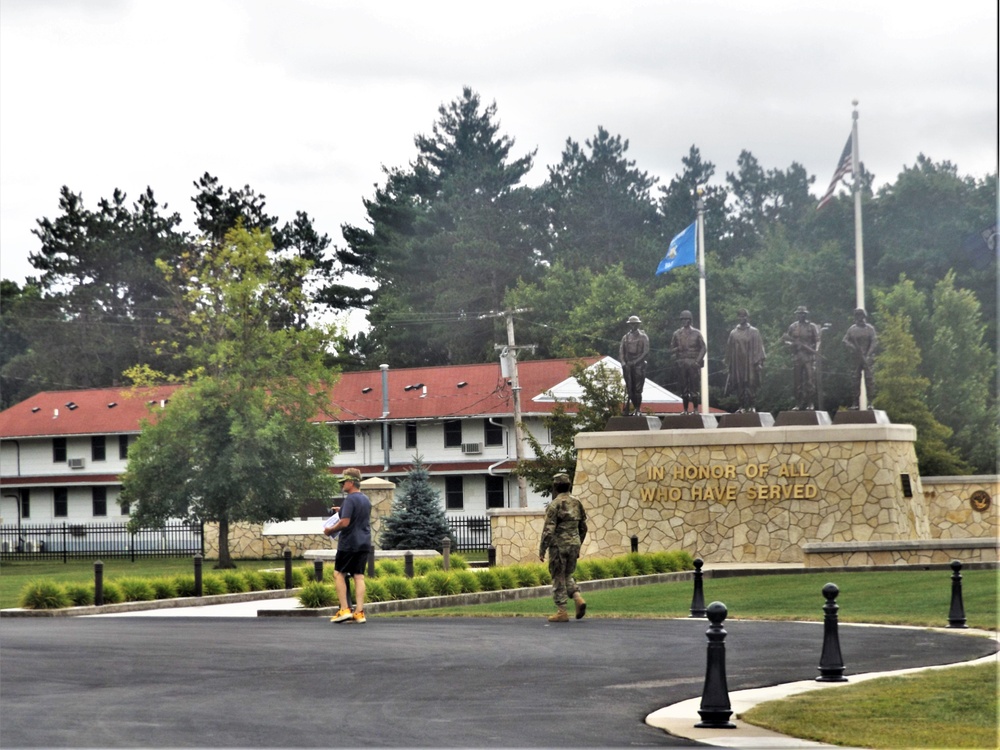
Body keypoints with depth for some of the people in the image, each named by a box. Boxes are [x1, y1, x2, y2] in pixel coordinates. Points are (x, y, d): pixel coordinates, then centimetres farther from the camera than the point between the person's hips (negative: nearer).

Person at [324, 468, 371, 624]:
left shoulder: (350, 499, -15)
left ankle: (345, 609, -3)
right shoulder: (366, 499, 12)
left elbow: (345, 522, -21)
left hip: (349, 543, -7)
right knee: (359, 576, 6)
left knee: (339, 574, 3)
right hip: (364, 543, 8)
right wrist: (342, 511, 27)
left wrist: (331, 530, -6)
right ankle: (359, 612, 1)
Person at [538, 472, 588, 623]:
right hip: (574, 545, 6)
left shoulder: (554, 504, -11)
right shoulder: (577, 503, 8)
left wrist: (542, 549, -10)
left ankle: (561, 612, 1)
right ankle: (578, 599, -3)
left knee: (558, 579, 2)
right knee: (568, 576, 19)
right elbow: (583, 528, 14)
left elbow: (548, 529, -16)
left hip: (558, 546, -6)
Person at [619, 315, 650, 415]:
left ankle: (638, 409, -5)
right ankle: (635, 407, 14)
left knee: (637, 388, -8)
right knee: (630, 388, 3)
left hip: (639, 365, -4)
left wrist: (635, 361, -14)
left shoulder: (643, 337, 2)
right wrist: (623, 362, -5)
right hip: (628, 365, 4)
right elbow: (621, 351, 12)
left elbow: (645, 351, -6)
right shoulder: (625, 337, 15)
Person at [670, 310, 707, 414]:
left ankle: (695, 409, -2)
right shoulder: (677, 334, 12)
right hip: (681, 363, 2)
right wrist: (678, 349, -10)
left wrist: (698, 361, -8)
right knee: (684, 388, 2)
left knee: (694, 387, -6)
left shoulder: (696, 333, 5)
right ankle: (685, 410, 6)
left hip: (693, 363, -2)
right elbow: (671, 350, 13)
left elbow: (703, 348, 3)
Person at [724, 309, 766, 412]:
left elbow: (759, 347, 0)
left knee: (751, 385, -6)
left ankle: (752, 406, -3)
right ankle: (742, 406, 4)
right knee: (739, 386, -1)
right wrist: (729, 362, 9)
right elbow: (729, 349, 13)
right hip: (738, 364, 2)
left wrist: (759, 362, -8)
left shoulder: (754, 332, 3)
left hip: (750, 363, -2)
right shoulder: (733, 333, 11)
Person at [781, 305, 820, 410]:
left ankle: (810, 403, -4)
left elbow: (817, 340, 2)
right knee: (798, 382, 5)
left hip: (809, 356, -3)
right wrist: (791, 343, -6)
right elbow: (785, 339, 15)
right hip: (797, 357, 3)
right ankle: (798, 404, 12)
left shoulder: (812, 327, 4)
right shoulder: (793, 327, 11)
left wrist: (816, 349, -16)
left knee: (810, 381, -8)